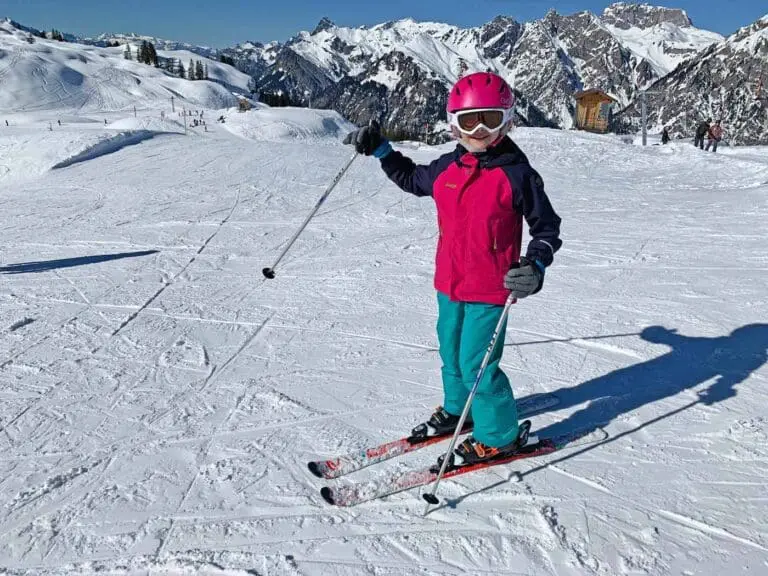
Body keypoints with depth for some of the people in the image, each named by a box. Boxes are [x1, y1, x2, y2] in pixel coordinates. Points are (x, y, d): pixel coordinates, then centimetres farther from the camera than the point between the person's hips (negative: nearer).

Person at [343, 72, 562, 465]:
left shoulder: (516, 174, -12)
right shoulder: (446, 168, 3)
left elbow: (547, 226, -7)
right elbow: (412, 179, 24)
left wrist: (536, 265, -24)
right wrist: (379, 149, 19)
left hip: (490, 289, -6)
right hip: (450, 284, 7)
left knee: (476, 364, -3)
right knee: (451, 354, 21)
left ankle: (500, 436, 18)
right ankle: (457, 409, 46)